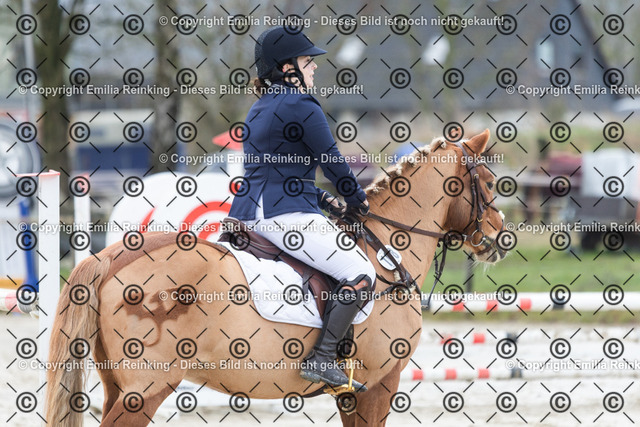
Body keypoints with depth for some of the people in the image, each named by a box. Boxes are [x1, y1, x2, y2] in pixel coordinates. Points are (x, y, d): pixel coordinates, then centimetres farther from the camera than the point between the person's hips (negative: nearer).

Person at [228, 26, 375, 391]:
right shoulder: (302, 106, -10)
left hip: (247, 213, 10)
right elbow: (332, 162, -4)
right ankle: (323, 359, -19)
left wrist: (321, 199, 18)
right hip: (285, 216, -10)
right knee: (361, 275, -11)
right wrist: (358, 201, 14)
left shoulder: (260, 109, 19)